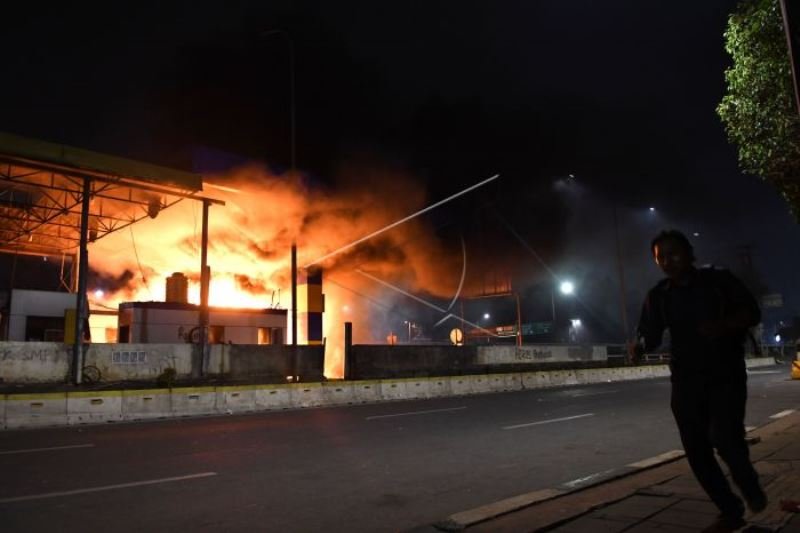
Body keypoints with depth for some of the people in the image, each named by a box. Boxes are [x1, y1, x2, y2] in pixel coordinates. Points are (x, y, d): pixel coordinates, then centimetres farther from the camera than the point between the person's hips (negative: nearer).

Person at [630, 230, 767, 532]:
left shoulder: (718, 280, -2)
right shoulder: (658, 297, 5)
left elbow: (752, 313, -1)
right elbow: (651, 336, 4)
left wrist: (724, 326, -21)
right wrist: (639, 346, -20)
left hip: (726, 374, -3)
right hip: (686, 379, 4)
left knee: (726, 438, -19)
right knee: (697, 450, 2)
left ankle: (750, 487, 14)